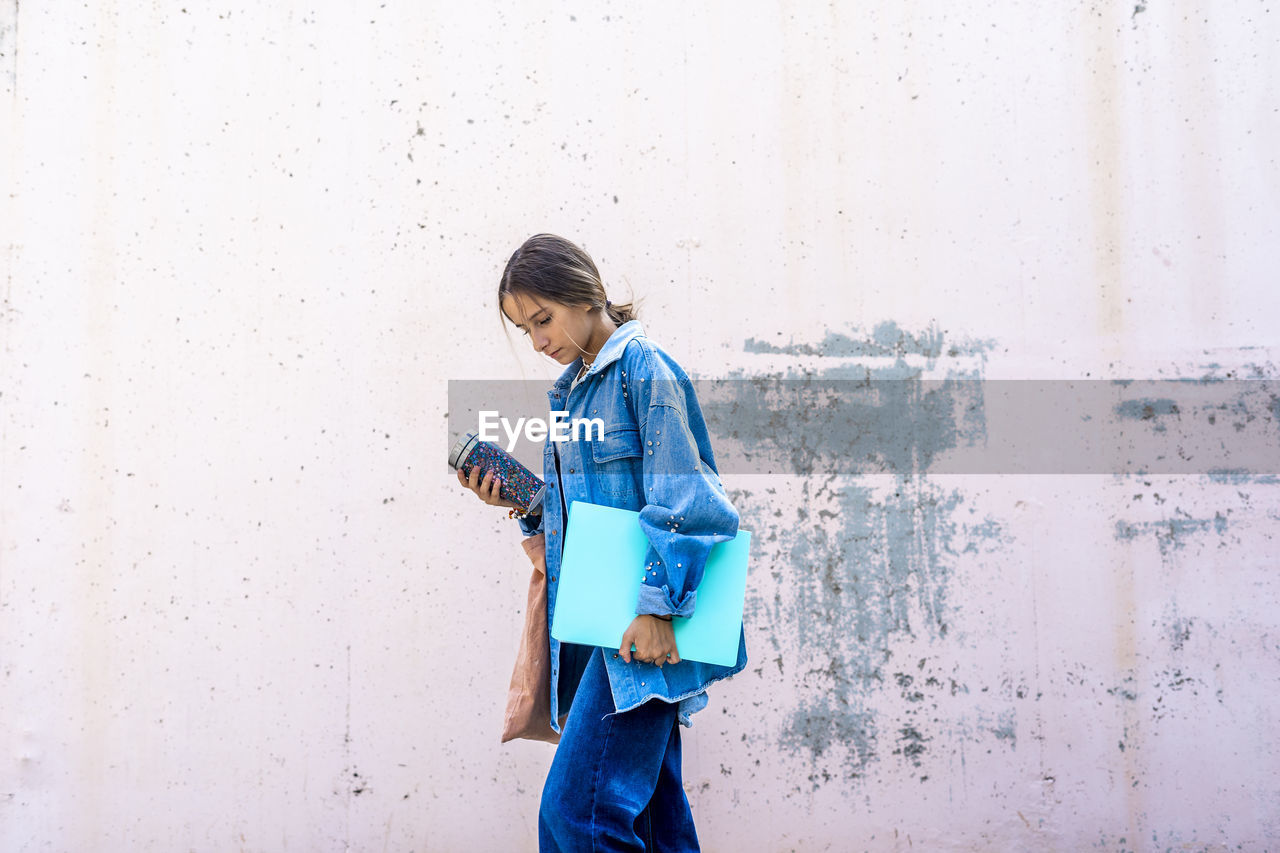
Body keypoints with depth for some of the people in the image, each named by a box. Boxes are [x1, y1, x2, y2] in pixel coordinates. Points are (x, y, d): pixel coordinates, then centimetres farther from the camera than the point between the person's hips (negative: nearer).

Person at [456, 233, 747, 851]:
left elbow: (679, 501, -14)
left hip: (643, 629, -9)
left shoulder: (644, 368, -7)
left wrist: (657, 608, -18)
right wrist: (523, 502, 6)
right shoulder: (569, 389, 19)